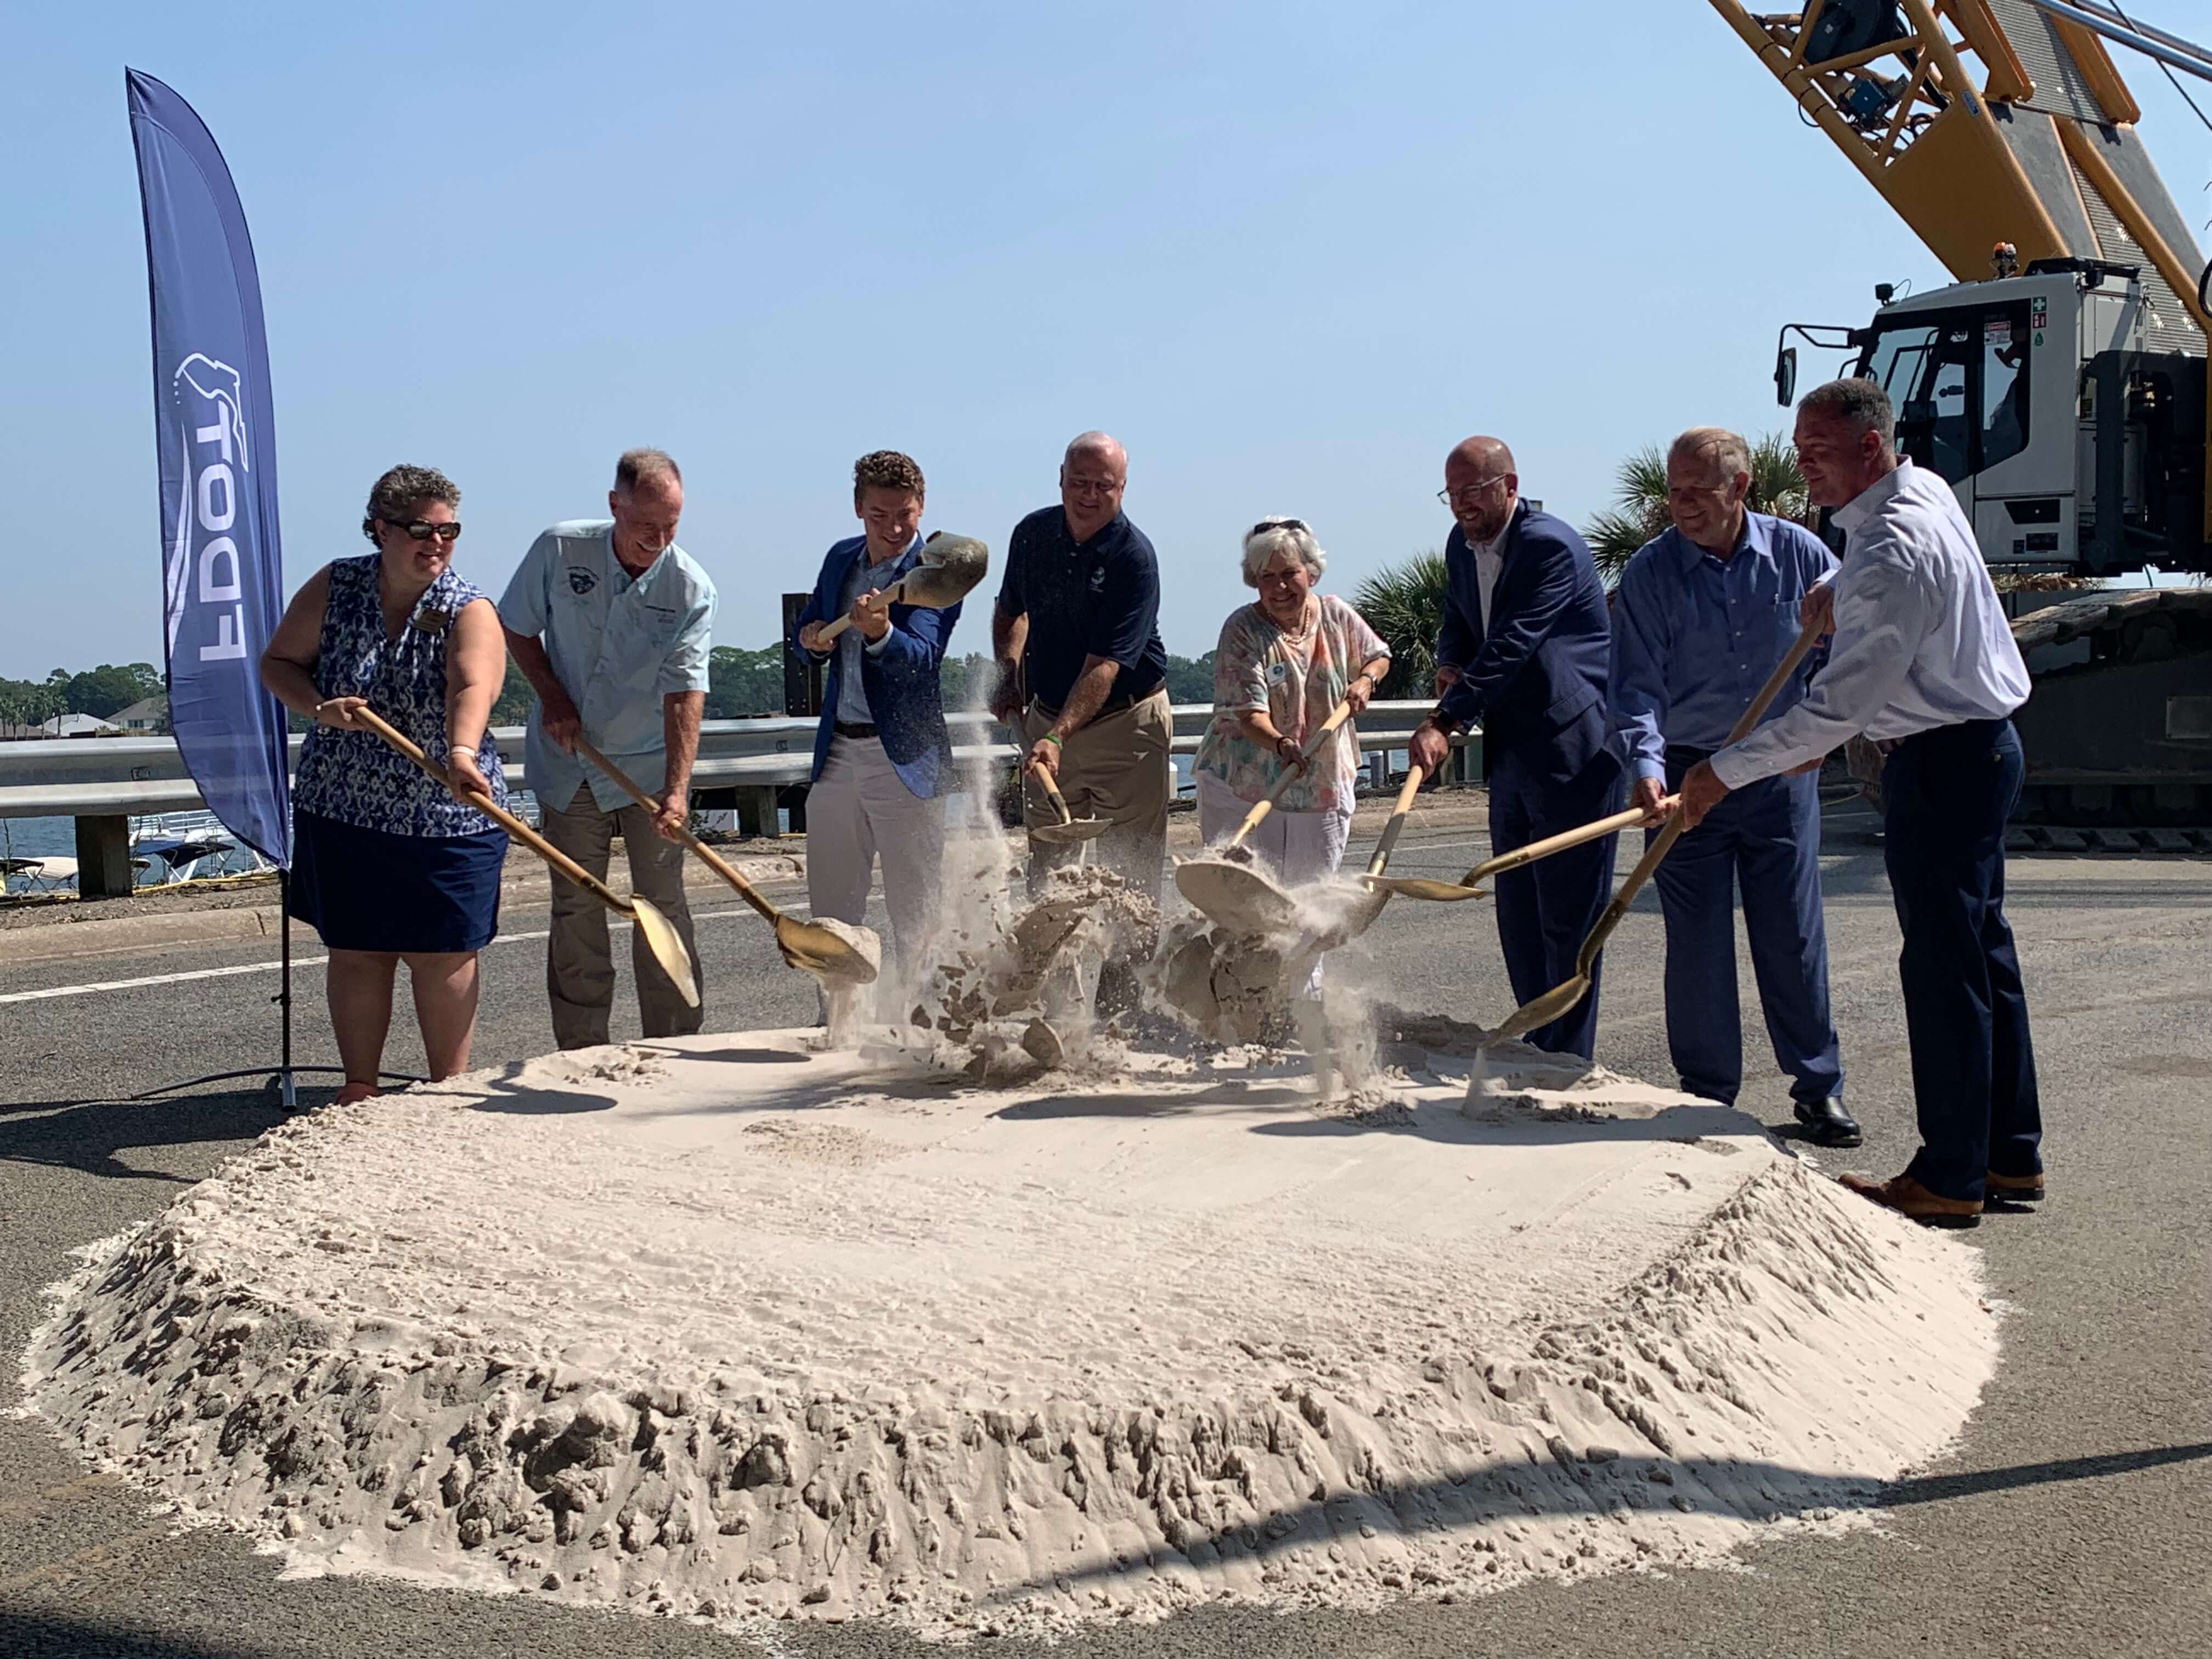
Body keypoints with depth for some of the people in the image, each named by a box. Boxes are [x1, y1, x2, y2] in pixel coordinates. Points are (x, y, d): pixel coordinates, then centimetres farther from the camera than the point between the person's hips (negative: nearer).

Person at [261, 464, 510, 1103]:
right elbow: (277, 662, 6)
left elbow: (472, 688, -30)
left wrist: (461, 753, -50)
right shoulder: (334, 587, -1)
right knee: (356, 951, 9)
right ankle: (360, 1087, 21)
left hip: (443, 817, -2)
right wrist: (320, 709, -15)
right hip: (341, 810, 3)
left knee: (441, 953, 3)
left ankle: (450, 1087, 18)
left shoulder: (470, 611, -11)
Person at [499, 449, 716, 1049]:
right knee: (575, 908, 7)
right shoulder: (559, 550, -11)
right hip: (568, 762, 1)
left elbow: (686, 692, -21)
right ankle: (581, 1051, 16)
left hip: (649, 765, -1)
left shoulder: (692, 589, -15)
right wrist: (551, 697, -9)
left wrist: (677, 789, -31)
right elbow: (516, 626, 4)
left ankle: (674, 1046, 9)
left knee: (662, 903, 0)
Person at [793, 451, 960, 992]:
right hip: (838, 753, 6)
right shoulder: (841, 559, 10)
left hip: (905, 759, -6)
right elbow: (807, 632, 19)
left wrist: (880, 632, -43)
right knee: (831, 909, 14)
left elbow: (921, 658, -23)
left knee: (913, 917, 1)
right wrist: (813, 637, -4)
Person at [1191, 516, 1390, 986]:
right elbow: (1247, 711, -23)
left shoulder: (1336, 616, -1)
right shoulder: (1241, 629, -14)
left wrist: (1365, 680, -4)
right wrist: (1280, 744, -42)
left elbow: (1377, 655, 19)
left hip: (1323, 782, 4)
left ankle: (1305, 984, 31)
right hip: (1243, 782, -4)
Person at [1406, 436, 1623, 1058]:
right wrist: (1449, 668, 2)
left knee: (1568, 914, -4)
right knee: (1517, 910, 13)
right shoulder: (1461, 545, 9)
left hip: (1573, 752, -9)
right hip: (1510, 752, 9)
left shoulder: (1552, 546, -17)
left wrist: (1445, 720, -28)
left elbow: (1511, 646, -24)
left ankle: (1568, 1063, 4)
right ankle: (1537, 1051, 24)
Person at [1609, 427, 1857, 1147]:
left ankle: (1818, 1087, 18)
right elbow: (1638, 684, -11)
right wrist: (1645, 765, -26)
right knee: (1696, 945, 3)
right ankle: (1708, 1096, 14)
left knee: (1794, 934, 6)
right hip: (1688, 774, -1)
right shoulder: (1650, 570, -6)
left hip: (1781, 772, 1)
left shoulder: (1797, 553, -2)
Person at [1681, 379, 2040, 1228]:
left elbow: (1840, 705, -27)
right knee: (1982, 952, 14)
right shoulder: (1926, 488, 8)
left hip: (1941, 765, -11)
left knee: (1944, 966, -6)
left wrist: (1725, 770, -24)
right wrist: (1840, 588, 15)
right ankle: (2012, 1153, 23)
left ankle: (1951, 1179, 1)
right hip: (1979, 746, 11)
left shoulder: (1894, 556, -24)